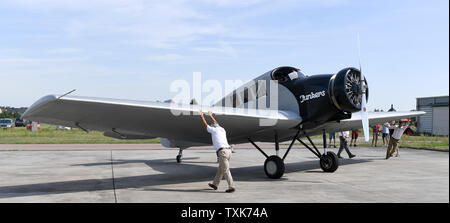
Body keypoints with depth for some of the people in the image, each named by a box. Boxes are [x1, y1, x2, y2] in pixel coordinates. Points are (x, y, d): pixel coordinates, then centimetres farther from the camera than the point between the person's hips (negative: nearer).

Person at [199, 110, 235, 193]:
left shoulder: (214, 130, 7)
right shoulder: (222, 130, 24)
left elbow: (205, 125, 21)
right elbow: (216, 124, 43)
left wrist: (202, 116, 36)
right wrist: (211, 116, 56)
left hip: (222, 152, -7)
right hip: (228, 150, 7)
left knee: (226, 171, -8)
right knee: (220, 169, 17)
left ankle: (231, 187, -13)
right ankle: (215, 184, 28)